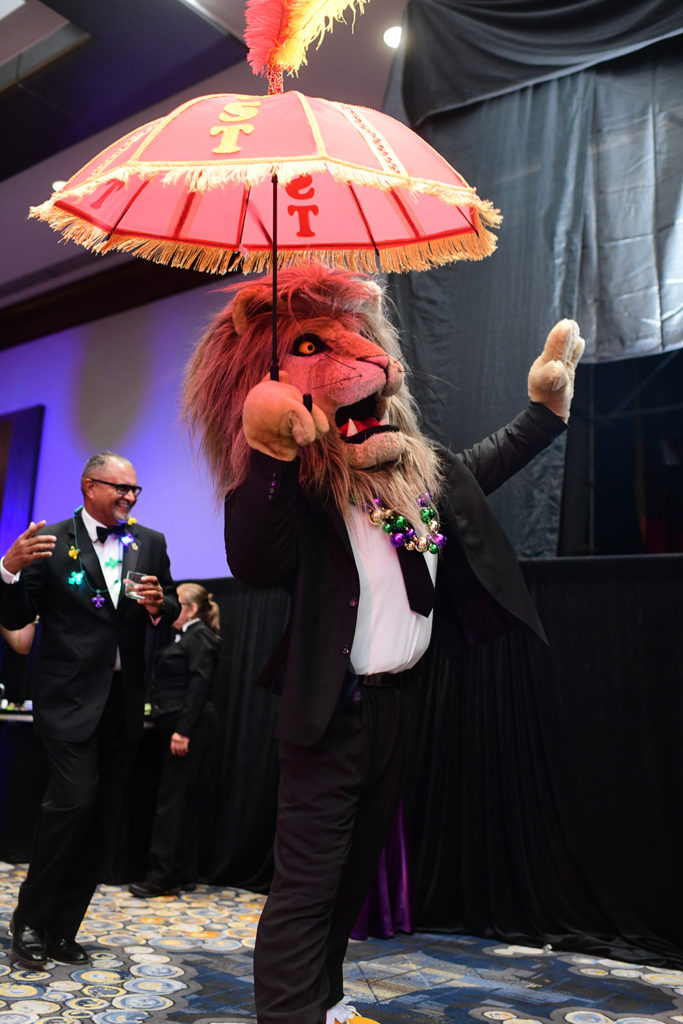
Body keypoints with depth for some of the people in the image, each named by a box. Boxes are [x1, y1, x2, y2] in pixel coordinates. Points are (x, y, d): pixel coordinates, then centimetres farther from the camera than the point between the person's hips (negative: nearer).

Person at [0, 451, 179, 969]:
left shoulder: (151, 543, 8)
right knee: (73, 800, -14)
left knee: (103, 818, 9)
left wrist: (160, 604, -9)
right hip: (71, 697, -4)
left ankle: (63, 928, 24)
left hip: (125, 700, 5)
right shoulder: (51, 542, -3)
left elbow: (171, 611, 14)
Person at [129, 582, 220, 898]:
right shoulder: (187, 637, 20)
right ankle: (183, 874, 17)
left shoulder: (199, 637, -8)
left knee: (172, 800, -7)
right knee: (182, 801, 11)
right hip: (179, 727, 10)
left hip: (189, 727, -10)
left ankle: (160, 877, -2)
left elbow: (199, 684, -18)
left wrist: (183, 730, -23)